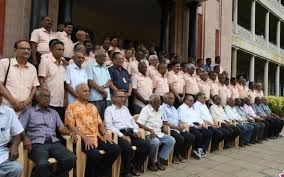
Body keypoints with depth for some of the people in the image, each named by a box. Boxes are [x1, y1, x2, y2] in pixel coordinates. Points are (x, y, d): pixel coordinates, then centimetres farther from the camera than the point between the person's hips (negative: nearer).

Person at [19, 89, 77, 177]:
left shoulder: (54, 112, 25)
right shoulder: (29, 111, 14)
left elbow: (61, 128, 19)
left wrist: (71, 132, -1)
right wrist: (25, 137, -17)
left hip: (54, 142, 4)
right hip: (37, 143, -4)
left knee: (71, 158, -23)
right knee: (42, 164, -37)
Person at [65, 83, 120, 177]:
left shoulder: (93, 107, 21)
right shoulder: (71, 107, 1)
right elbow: (71, 126, -7)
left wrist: (105, 134, 1)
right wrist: (84, 138, -18)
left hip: (97, 136, 6)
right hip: (83, 138, -6)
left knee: (116, 149, -13)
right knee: (95, 154, -32)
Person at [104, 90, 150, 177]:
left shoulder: (125, 108, 26)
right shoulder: (109, 109, 4)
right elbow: (109, 125, -8)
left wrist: (136, 131, 4)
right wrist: (122, 136, -17)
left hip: (131, 132, 6)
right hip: (119, 134, -6)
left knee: (146, 146, -15)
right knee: (128, 148, -34)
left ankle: (135, 167, 5)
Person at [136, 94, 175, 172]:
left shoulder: (160, 109, 14)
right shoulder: (146, 109, -9)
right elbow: (139, 123, -19)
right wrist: (151, 130, -25)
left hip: (159, 133, 8)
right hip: (149, 134, -8)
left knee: (171, 140, -8)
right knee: (156, 142, -34)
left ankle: (159, 160, -1)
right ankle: (152, 162, -8)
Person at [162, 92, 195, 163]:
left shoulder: (173, 108, 24)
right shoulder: (162, 108, -3)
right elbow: (165, 122, -13)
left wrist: (181, 125, 1)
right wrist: (176, 127, -15)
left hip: (178, 128, 8)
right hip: (170, 129, -8)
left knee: (192, 137, -7)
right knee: (180, 138, -30)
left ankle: (181, 154, 5)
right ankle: (175, 156, -6)